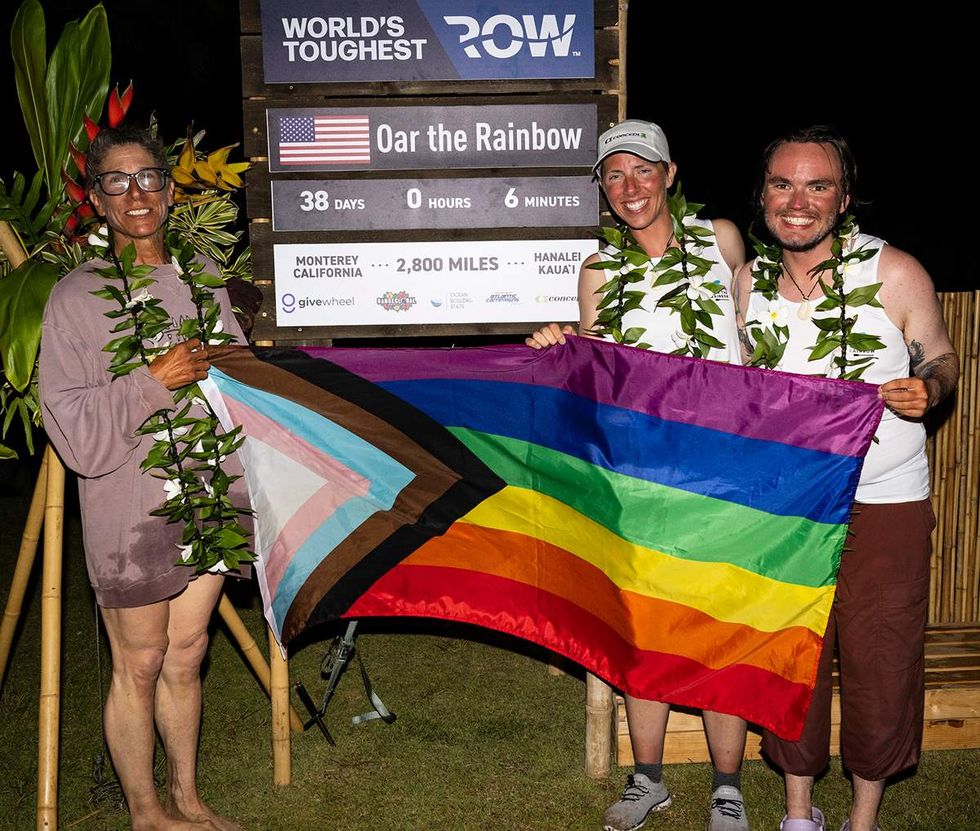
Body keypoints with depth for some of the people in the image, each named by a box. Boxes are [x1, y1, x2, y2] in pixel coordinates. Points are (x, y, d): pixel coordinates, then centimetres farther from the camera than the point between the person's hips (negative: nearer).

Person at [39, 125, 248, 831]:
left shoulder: (202, 276, 8)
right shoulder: (77, 296, -7)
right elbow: (73, 429, -13)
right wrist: (153, 383, -20)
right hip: (130, 510, -4)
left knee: (186, 659, 15)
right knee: (139, 666, 6)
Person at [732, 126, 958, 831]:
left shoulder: (895, 272, -11)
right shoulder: (749, 281, 0)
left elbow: (943, 359, 0)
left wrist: (927, 389, -23)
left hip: (886, 502, -2)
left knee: (881, 660, 6)